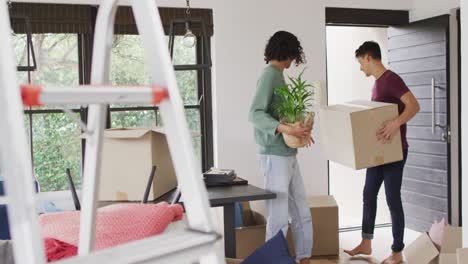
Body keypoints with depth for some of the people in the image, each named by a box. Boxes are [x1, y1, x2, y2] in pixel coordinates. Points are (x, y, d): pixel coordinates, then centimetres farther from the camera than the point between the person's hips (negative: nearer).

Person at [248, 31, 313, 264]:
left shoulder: (277, 76, 15)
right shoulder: (270, 75, -11)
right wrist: (284, 129, -33)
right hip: (275, 155, -9)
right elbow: (255, 114, -22)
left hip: (288, 154, 9)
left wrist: (298, 130, 22)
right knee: (278, 218, -3)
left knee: (302, 214, 14)